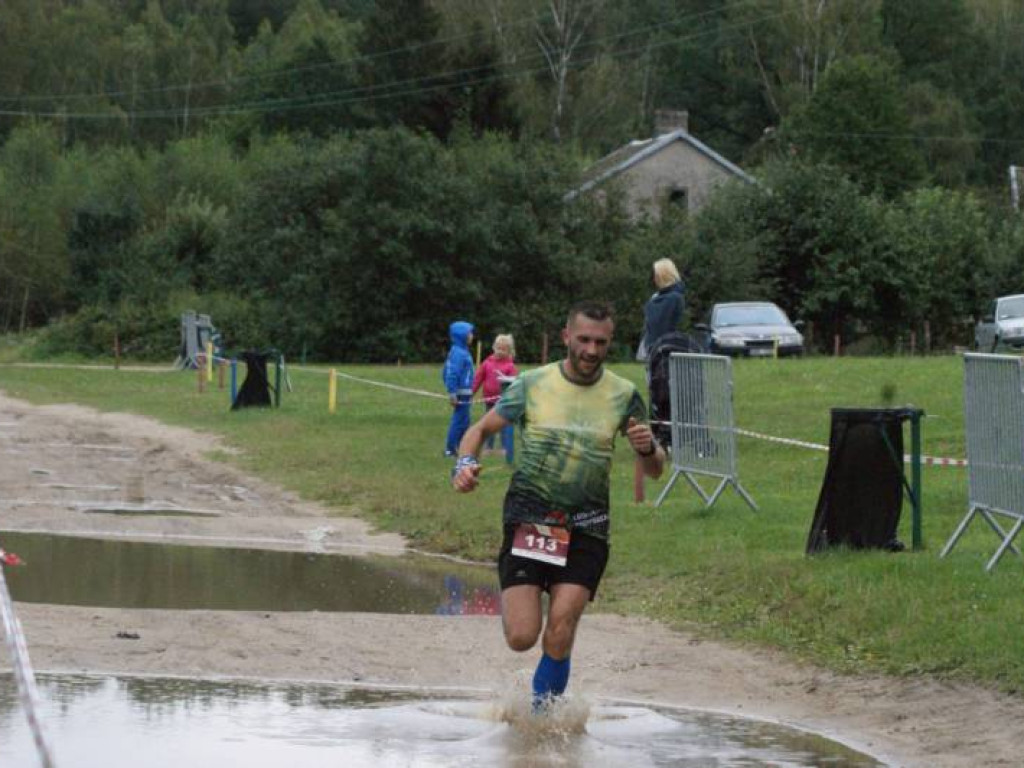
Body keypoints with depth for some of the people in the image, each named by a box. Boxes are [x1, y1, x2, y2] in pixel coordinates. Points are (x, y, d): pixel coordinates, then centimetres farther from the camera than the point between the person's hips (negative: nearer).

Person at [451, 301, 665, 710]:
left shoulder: (623, 396, 3)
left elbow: (655, 470, 7)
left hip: (586, 527, 0)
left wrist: (648, 449, -17)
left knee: (560, 633, -13)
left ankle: (543, 708, 10)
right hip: (528, 518, 0)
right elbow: (482, 429, 10)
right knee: (521, 637, -8)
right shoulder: (533, 384, 1)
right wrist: (464, 463, -12)